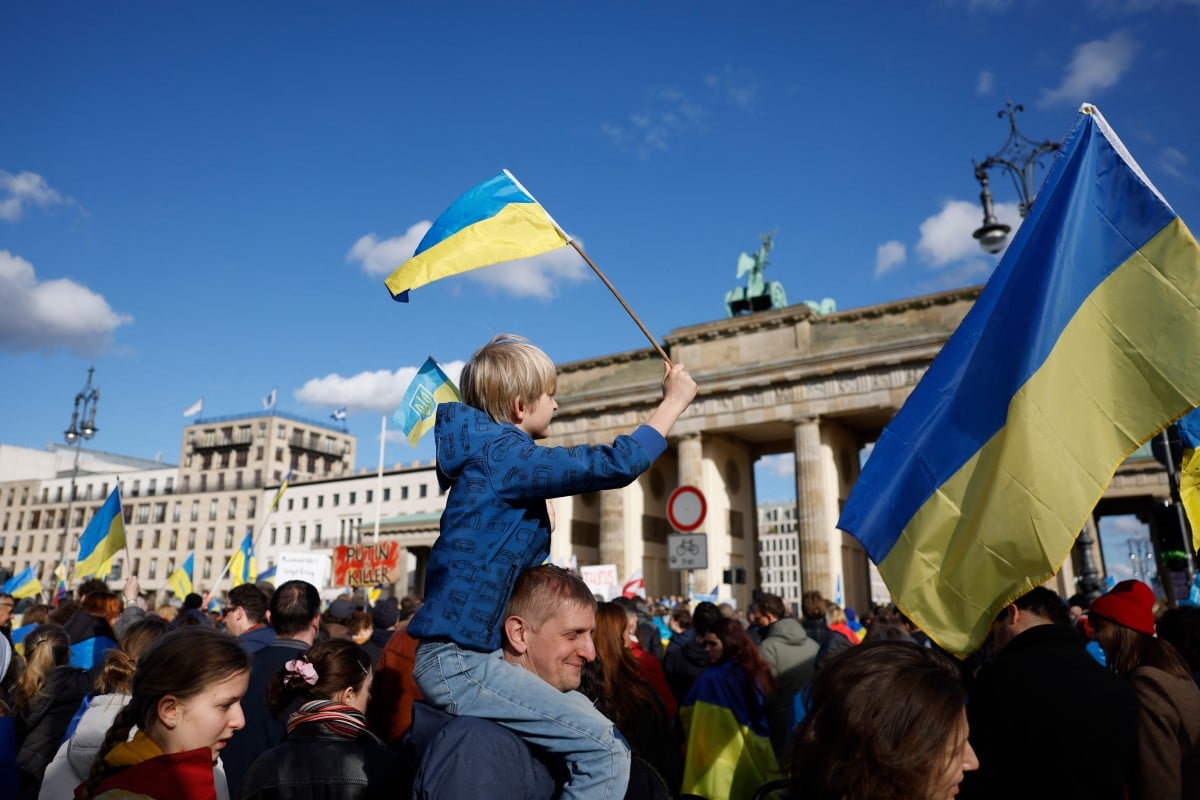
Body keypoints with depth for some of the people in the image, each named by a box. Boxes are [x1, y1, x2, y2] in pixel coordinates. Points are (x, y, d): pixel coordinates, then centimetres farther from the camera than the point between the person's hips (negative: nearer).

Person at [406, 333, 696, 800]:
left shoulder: (495, 455, 14)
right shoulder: (502, 455, -16)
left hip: (460, 655, 10)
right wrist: (675, 399, -7)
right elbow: (618, 465, -19)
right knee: (604, 751, -12)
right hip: (459, 661, -10)